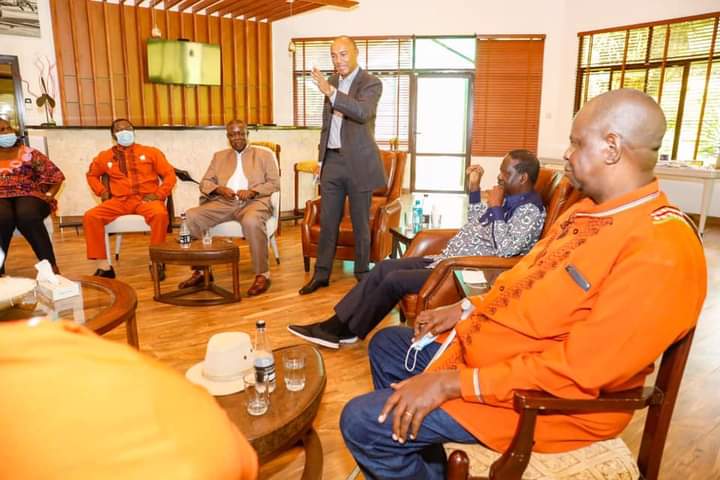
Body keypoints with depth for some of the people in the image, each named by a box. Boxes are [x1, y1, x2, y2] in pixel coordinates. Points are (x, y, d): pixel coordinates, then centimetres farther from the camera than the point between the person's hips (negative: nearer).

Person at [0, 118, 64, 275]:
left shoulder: (29, 153, 13)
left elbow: (56, 175, 11)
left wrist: (49, 195, -4)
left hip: (28, 196, -1)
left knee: (26, 215, -38)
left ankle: (51, 266, -36)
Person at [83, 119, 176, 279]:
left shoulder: (150, 152, 12)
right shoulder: (105, 156, 18)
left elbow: (169, 174, 8)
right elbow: (92, 175, 32)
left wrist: (159, 194, -6)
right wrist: (102, 192, 13)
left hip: (146, 199, -3)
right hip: (119, 201, 3)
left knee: (160, 214, -37)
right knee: (90, 216, -22)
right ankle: (104, 267, -16)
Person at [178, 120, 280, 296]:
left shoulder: (264, 154, 15)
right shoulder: (219, 156, 25)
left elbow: (274, 183, 5)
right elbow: (204, 183, 17)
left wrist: (252, 191, -12)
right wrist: (220, 189, -6)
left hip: (254, 201, -4)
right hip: (224, 202, 4)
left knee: (251, 221, -40)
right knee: (190, 216, -21)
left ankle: (262, 274, -26)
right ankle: (200, 270, -8)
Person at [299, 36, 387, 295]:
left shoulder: (371, 83, -7)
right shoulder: (332, 82, 12)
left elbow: (363, 112, -27)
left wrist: (331, 93, -36)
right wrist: (322, 158, 15)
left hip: (358, 162, -5)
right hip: (332, 160, 6)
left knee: (360, 223, 4)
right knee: (327, 221, 9)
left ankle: (362, 275, 18)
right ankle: (321, 273, 19)